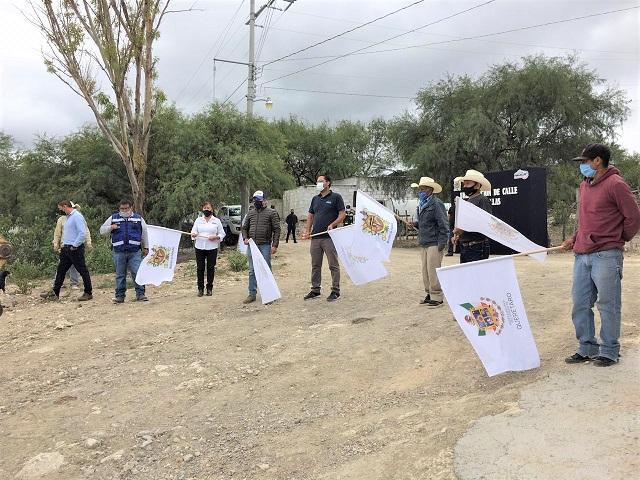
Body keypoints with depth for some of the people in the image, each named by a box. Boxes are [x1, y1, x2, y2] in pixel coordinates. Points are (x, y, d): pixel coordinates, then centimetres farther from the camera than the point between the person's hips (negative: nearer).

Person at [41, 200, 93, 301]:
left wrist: (74, 246, -18)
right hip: (66, 249, 10)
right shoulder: (68, 217, 17)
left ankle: (88, 293, 7)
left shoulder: (77, 216, -13)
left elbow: (83, 233, -22)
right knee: (60, 270, 10)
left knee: (83, 271, -1)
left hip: (75, 249, -10)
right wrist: (64, 244, 14)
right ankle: (54, 293, 16)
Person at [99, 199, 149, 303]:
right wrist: (111, 227, -6)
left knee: (137, 273, -7)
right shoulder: (113, 218, 12)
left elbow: (144, 234, 14)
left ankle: (140, 294, -2)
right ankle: (120, 296, 13)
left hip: (135, 252, -1)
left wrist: (146, 247, 10)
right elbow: (102, 230, 13)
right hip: (118, 252, 1)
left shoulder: (138, 218, 12)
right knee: (120, 275, 6)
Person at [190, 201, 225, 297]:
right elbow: (193, 231, 5)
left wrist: (215, 237, -13)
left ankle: (209, 288, 13)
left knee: (211, 268, 3)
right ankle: (200, 289, 11)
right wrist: (193, 234, -18)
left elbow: (222, 234, 6)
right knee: (200, 268, 2)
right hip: (199, 247, 1)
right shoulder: (198, 220, 11)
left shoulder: (216, 221, 6)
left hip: (212, 248, -1)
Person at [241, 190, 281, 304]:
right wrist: (245, 238, 2)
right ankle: (252, 294, 15)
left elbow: (277, 229, -5)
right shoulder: (250, 213, 14)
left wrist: (275, 245, -12)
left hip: (265, 246, -4)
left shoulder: (271, 213, -1)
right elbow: (244, 228, 20)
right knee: (252, 271, 8)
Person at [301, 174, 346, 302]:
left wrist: (332, 224, -18)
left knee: (333, 265, 0)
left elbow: (342, 214, -4)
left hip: (329, 237, -6)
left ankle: (335, 291, 7)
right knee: (315, 265, 11)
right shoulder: (315, 199, 17)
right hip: (315, 237, 6)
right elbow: (310, 215, 21)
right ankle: (315, 290, 21)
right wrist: (307, 231, 8)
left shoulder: (336, 197, 0)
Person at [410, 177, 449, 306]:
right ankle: (429, 294, 21)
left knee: (433, 270, -8)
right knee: (425, 271, 11)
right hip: (424, 244, 9)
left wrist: (442, 243, -17)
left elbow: (443, 225, -13)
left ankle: (437, 297, 0)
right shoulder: (421, 205, 18)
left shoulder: (436, 204, -10)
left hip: (434, 243, -9)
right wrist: (416, 224, 5)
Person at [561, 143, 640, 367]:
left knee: (608, 305, 1)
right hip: (582, 255, 8)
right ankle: (587, 348, 22)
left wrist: (617, 240, 5)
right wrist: (575, 239, 11)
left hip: (606, 256, -8)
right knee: (580, 304, 10)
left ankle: (609, 351, 15)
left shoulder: (615, 184, -8)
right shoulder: (584, 185, 16)